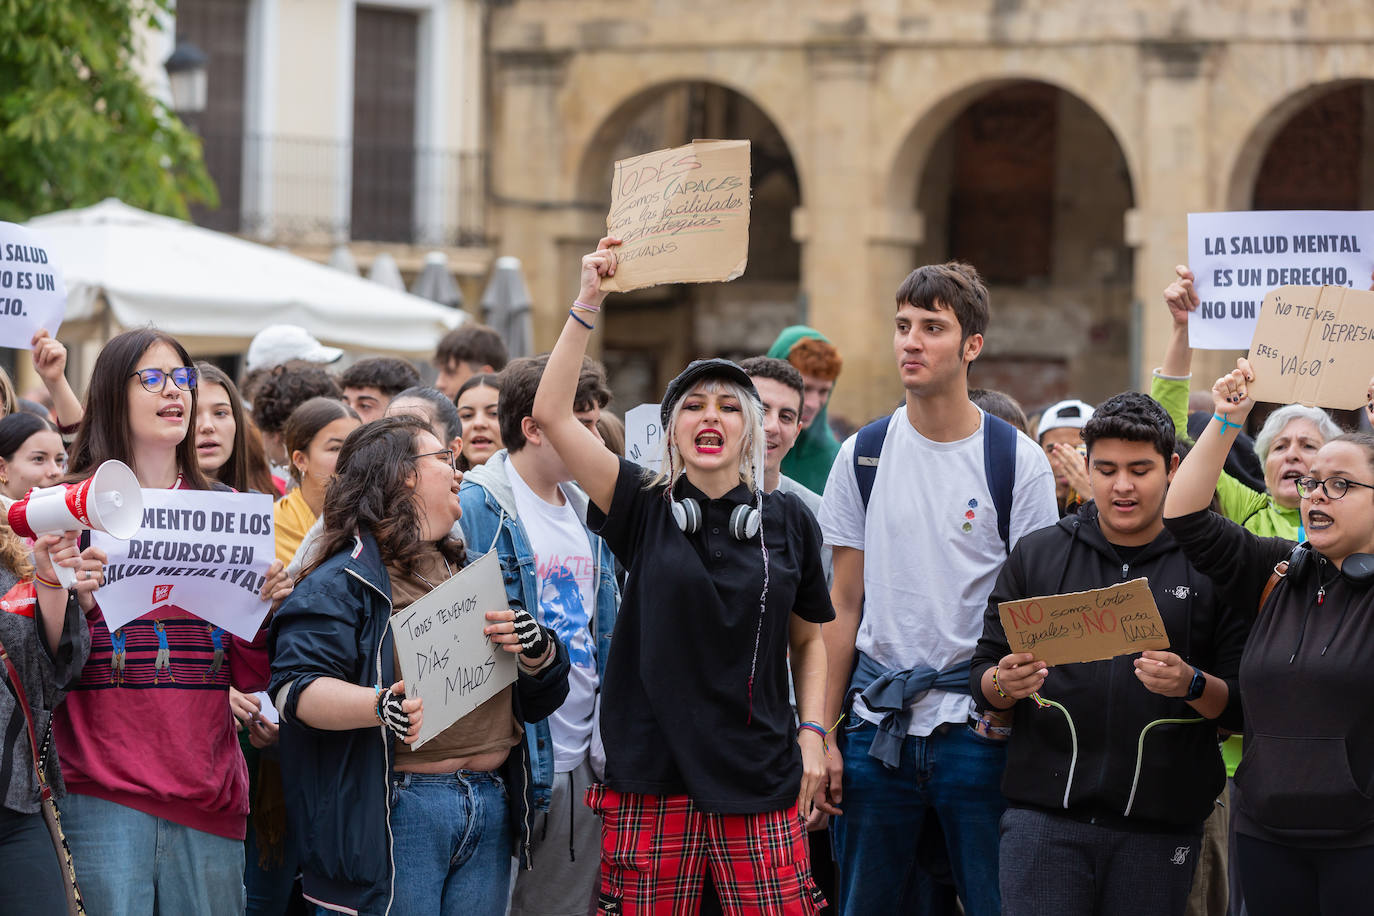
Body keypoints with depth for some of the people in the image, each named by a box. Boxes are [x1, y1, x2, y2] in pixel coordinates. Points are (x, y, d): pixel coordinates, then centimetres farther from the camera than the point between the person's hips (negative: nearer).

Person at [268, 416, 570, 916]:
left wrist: (537, 648, -5)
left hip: (491, 810, 7)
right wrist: (380, 706, -33)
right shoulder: (343, 581, -2)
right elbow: (296, 689, -16)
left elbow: (542, 699, 18)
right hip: (398, 812, -7)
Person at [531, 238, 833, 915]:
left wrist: (812, 732, 6)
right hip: (654, 781, -1)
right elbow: (552, 414, -7)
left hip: (759, 780, 1)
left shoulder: (788, 521, 7)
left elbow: (808, 638, 18)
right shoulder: (645, 509, 3)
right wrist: (588, 302, -12)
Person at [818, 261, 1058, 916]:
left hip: (976, 723, -2)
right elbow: (845, 605, 10)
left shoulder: (1017, 461, -1)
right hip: (876, 723, 3)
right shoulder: (863, 456, 7)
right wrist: (823, 733, 5)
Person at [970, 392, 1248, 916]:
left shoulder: (1210, 568, 5)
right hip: (1044, 814, 0)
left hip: (1160, 822, 0)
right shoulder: (1036, 554, 10)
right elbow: (982, 677, 11)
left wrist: (1191, 685, -16)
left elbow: (1244, 701, 4)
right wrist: (1005, 684, -12)